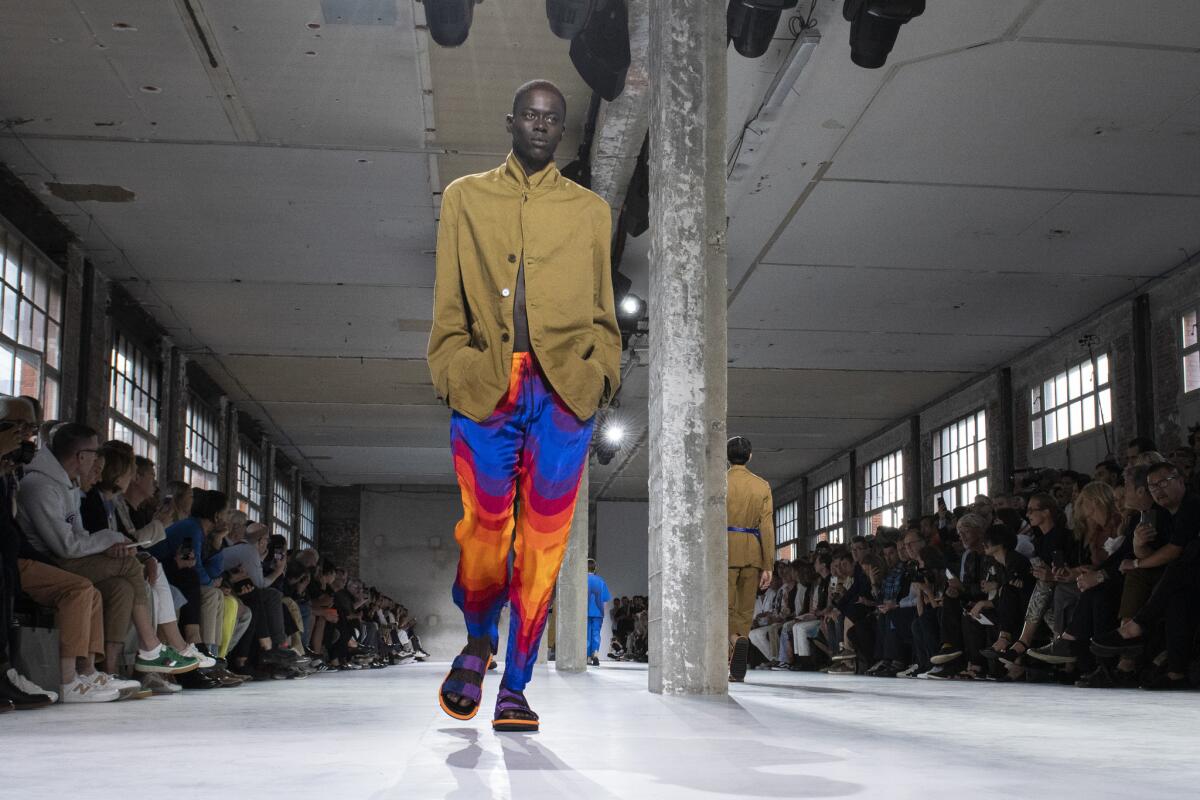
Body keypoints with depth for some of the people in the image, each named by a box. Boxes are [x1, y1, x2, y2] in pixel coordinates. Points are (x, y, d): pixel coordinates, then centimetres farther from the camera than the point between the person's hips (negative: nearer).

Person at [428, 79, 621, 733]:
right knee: (483, 529, -5)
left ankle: (514, 687, 8)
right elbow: (448, 303, 12)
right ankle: (478, 643, 24)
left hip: (563, 390, 1)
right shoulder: (465, 197, 18)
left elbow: (602, 311, 16)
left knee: (543, 541, -2)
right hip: (485, 386, -1)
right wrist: (449, 370, -1)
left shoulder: (590, 210, 20)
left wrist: (603, 371, 0)